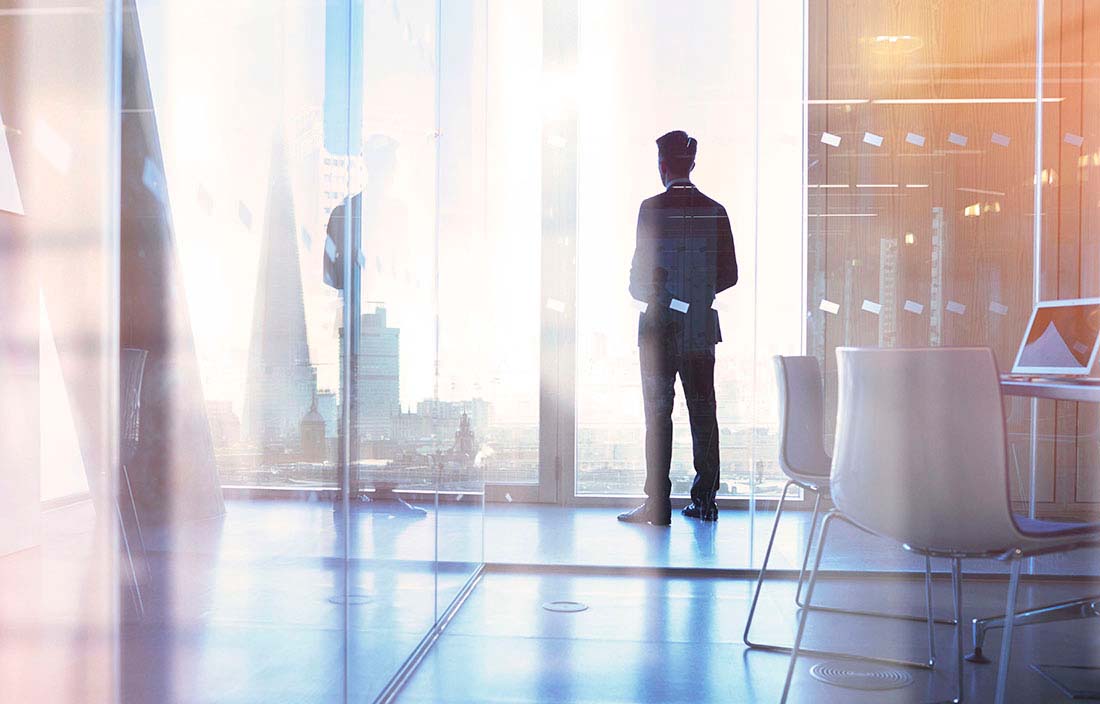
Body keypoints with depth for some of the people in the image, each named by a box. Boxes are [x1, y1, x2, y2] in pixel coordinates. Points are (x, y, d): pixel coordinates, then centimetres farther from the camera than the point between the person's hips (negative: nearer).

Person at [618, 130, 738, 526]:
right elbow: (729, 275, 6)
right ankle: (705, 501, 14)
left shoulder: (653, 208, -9)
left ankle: (658, 505, 0)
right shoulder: (715, 211, 4)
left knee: (658, 415, 0)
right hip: (702, 326, 4)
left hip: (661, 326, -4)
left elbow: (642, 273, -12)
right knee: (703, 414, 9)